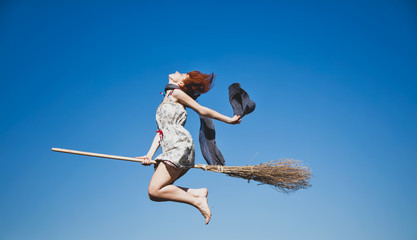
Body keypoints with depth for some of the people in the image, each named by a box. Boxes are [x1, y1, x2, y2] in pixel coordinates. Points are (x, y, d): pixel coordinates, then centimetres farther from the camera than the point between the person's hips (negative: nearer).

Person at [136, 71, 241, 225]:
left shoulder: (176, 93, 6)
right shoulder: (164, 102, 30)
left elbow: (202, 110, 10)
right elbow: (160, 131, 22)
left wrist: (229, 120, 12)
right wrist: (150, 154, 9)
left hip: (179, 145, -8)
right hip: (170, 150, 8)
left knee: (154, 190, -19)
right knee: (154, 192, -6)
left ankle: (198, 201, -14)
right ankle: (198, 193, -7)